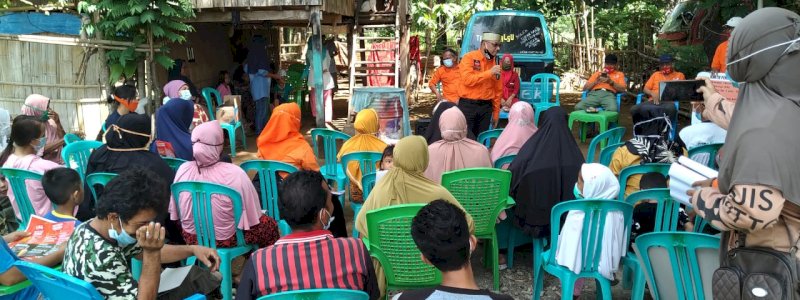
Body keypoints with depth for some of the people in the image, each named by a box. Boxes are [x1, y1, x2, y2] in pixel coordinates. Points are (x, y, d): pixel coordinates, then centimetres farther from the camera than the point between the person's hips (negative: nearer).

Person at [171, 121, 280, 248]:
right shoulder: (235, 174, -27)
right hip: (226, 241, -5)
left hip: (191, 238, 5)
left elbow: (174, 213, 0)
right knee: (269, 224, 20)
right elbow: (253, 219, -18)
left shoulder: (183, 170, -13)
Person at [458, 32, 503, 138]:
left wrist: (496, 112, 11)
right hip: (468, 105, -4)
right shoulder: (469, 58, -5)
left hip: (486, 106, 4)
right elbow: (467, 79, -18)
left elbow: (498, 90, 11)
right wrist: (489, 72, -17)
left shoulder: (495, 63, 8)